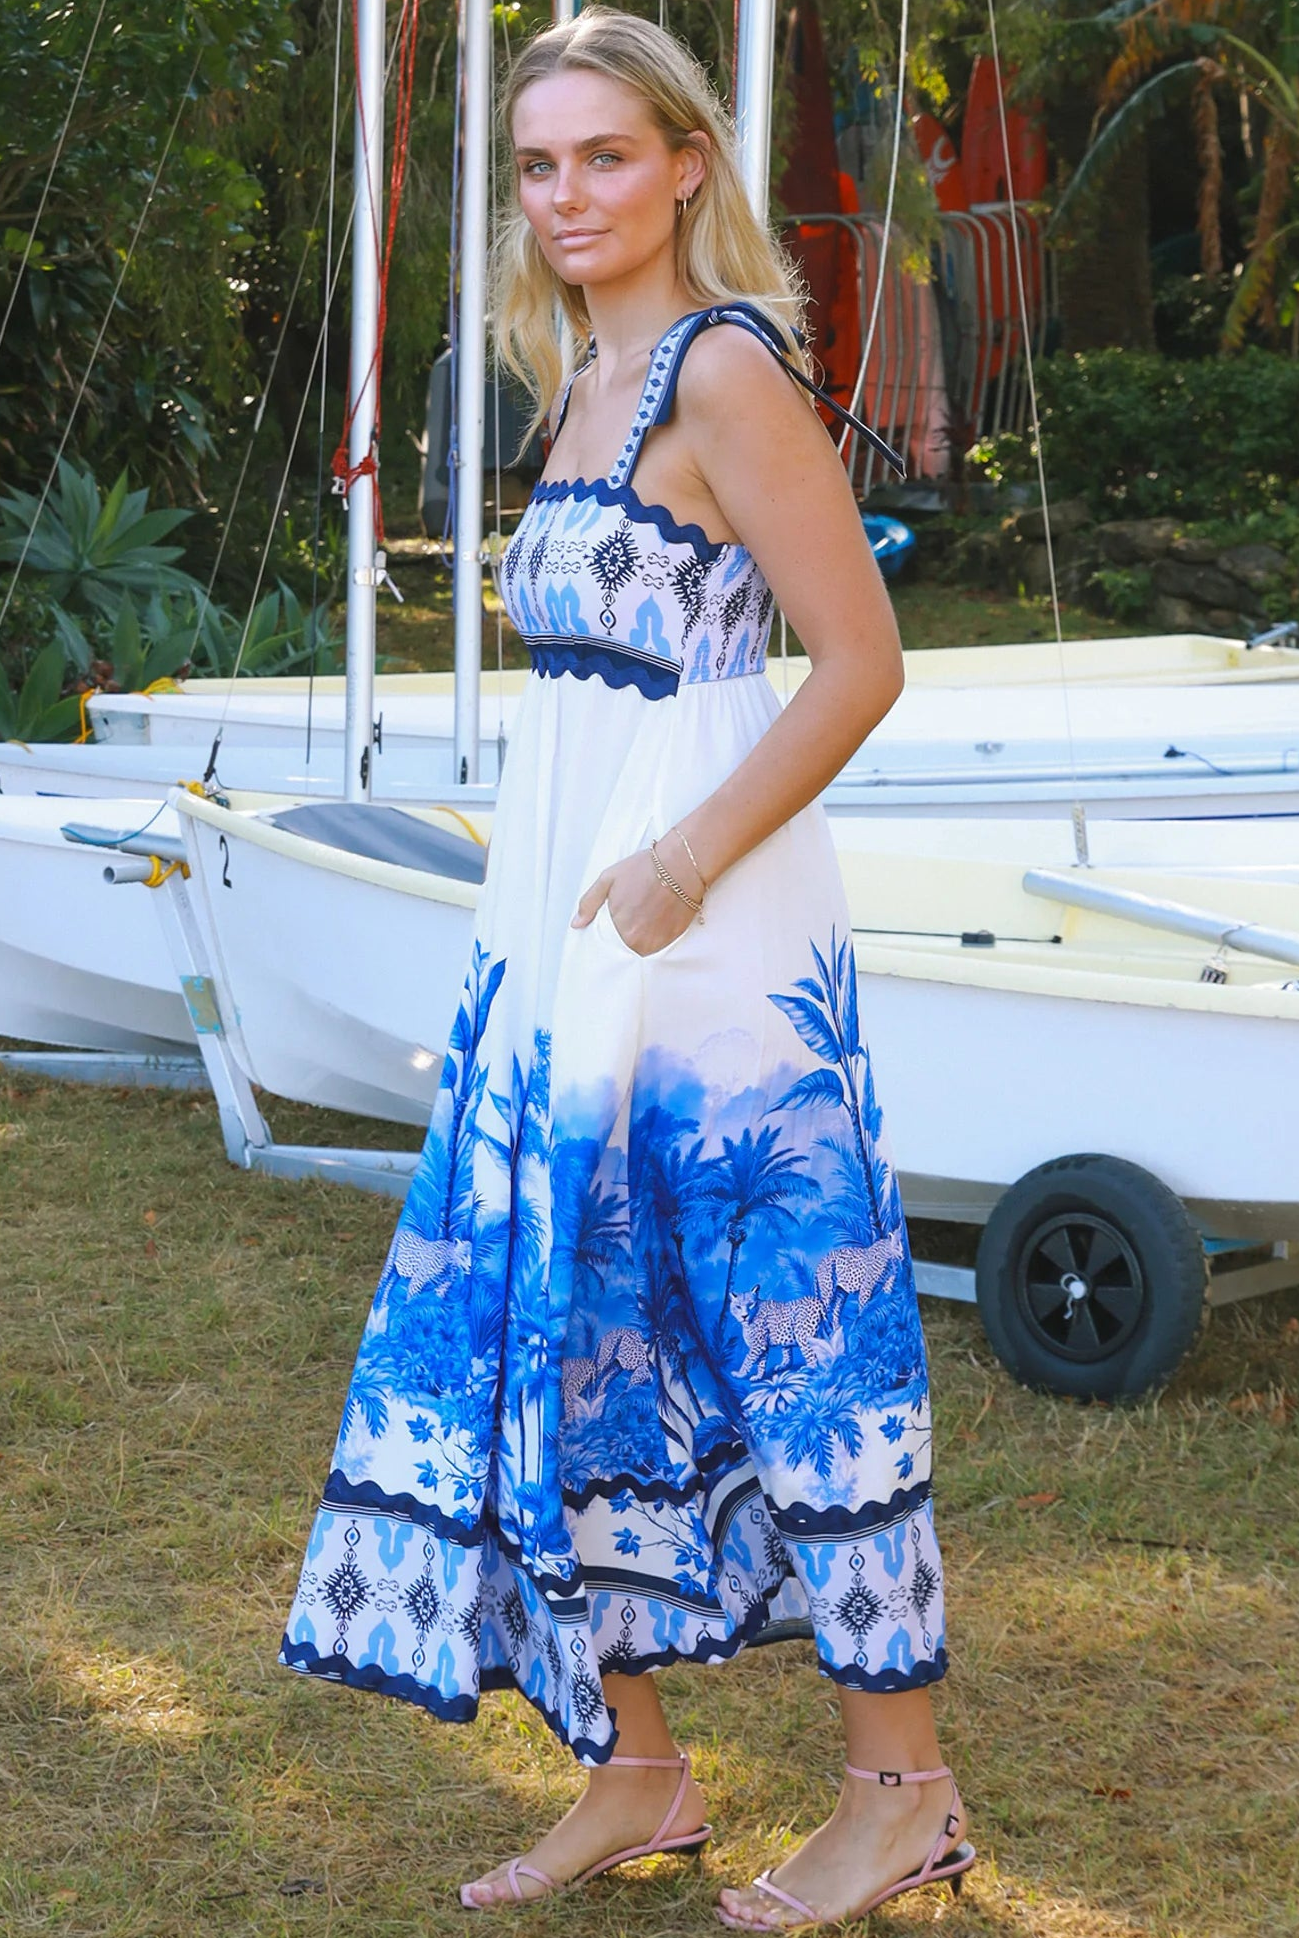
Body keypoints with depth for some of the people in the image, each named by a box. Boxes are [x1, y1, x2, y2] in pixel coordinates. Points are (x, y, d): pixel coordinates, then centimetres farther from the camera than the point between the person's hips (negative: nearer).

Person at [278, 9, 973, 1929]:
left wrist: (682, 868, -19)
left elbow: (863, 660, -16)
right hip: (569, 927, 9)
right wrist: (557, 902, 15)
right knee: (574, 1327, 11)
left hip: (706, 929, -9)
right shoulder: (595, 382, 15)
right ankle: (637, 1770, 23)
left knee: (784, 1331, -1)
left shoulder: (721, 367, -11)